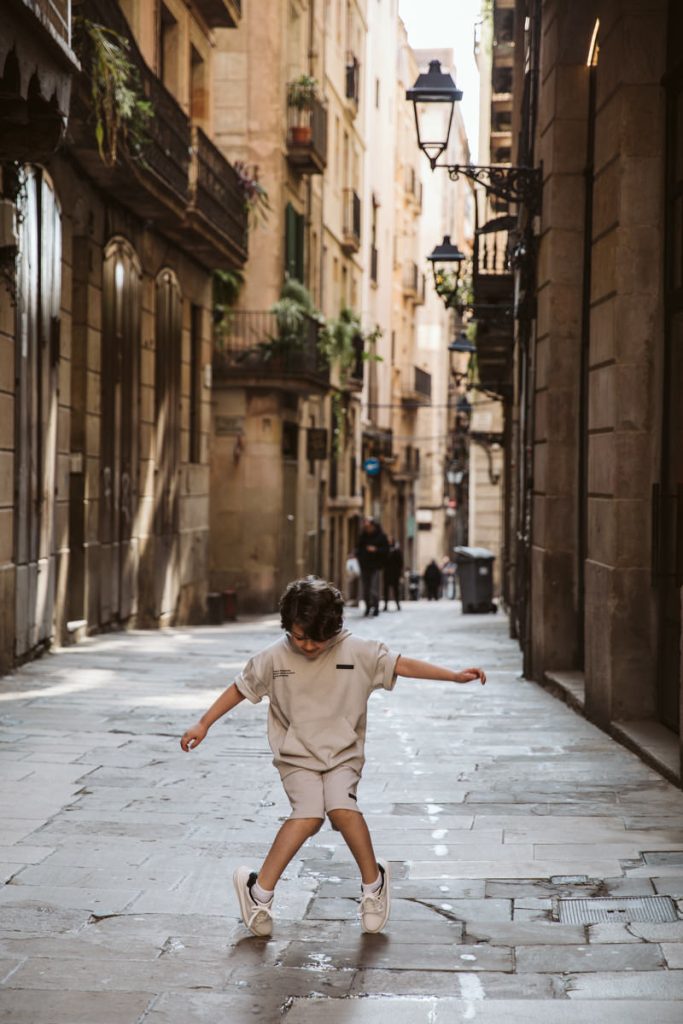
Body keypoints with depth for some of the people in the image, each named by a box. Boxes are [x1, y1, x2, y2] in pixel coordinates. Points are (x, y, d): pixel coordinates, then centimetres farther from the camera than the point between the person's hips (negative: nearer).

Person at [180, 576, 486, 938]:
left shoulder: (356, 652, -6)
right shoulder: (274, 657, -5)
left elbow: (401, 665, -3)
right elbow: (240, 688, 5)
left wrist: (455, 675, -8)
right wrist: (202, 725, 6)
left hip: (342, 753, 0)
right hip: (296, 756, 0)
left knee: (342, 808, -27)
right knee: (308, 813, -26)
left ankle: (372, 881, -3)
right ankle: (260, 892, -19)